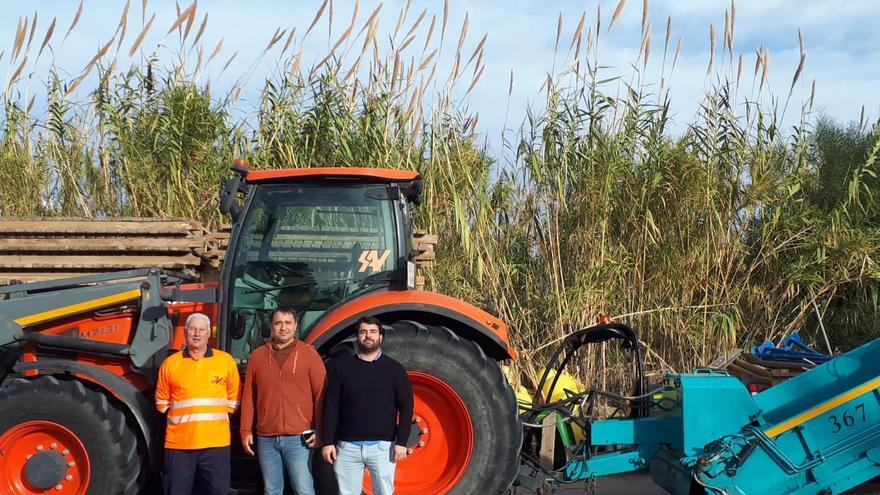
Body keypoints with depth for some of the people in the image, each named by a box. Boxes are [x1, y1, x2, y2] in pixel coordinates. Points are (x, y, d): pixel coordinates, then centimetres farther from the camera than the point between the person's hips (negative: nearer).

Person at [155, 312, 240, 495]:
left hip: (216, 443, 0)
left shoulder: (226, 360, 5)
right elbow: (162, 402, 14)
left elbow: (233, 400, 12)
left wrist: (218, 420, 6)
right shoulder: (170, 363, 5)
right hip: (178, 444, 0)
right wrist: (181, 420, 8)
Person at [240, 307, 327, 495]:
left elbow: (321, 394, -1)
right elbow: (248, 396, 10)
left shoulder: (309, 354, 0)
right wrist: (246, 430, 7)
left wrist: (320, 430, -7)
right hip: (266, 438, 3)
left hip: (298, 438, -3)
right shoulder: (257, 355, 8)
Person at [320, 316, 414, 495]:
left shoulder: (394, 368, 4)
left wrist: (402, 441, -6)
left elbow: (406, 407, 2)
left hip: (382, 446, -1)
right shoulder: (341, 367, 5)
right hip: (347, 446, 1)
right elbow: (331, 406, 4)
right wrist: (328, 441, -2)